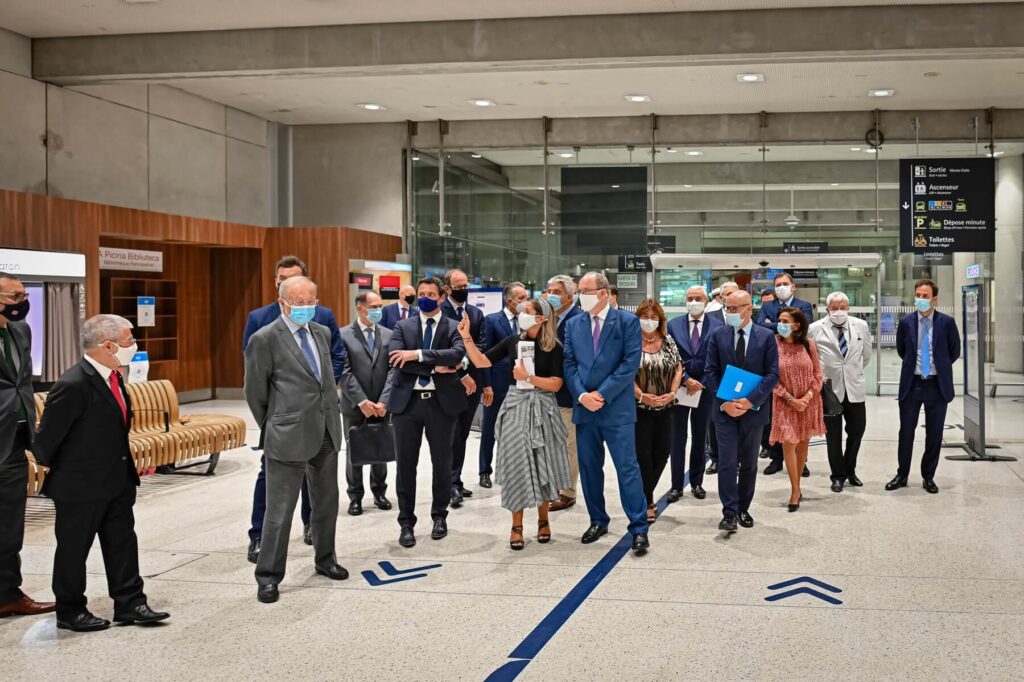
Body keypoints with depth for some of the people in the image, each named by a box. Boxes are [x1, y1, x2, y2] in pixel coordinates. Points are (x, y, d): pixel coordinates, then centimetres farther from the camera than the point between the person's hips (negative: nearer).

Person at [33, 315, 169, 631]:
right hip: (81, 486, -8)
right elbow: (46, 439, -17)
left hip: (117, 482, 8)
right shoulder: (73, 385, -24)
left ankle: (129, 604, 22)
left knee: (122, 543, 13)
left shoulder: (113, 377, 4)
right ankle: (70, 612, 22)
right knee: (73, 549, 8)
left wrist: (126, 467, 15)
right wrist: (59, 470, -2)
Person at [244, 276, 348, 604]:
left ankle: (325, 559, 34)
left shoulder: (322, 333, 10)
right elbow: (256, 393, -3)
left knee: (326, 503, 17)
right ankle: (268, 576, 10)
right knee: (280, 510, -1)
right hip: (289, 436, -6)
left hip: (326, 432, 6)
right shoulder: (264, 339, -10)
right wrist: (273, 429, 6)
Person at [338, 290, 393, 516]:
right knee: (354, 452, 8)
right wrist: (362, 402, -16)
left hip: (381, 405, 3)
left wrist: (383, 401, -12)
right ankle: (355, 496, 18)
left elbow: (393, 370, -2)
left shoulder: (388, 335, 4)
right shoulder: (343, 336, -5)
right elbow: (344, 373, -11)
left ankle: (379, 492, 27)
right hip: (354, 406, -2)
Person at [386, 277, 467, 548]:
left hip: (442, 402, -1)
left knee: (442, 462, 10)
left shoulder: (454, 328, 3)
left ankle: (439, 516, 27)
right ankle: (406, 523, 13)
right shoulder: (403, 327, 7)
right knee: (405, 464, 3)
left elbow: (457, 354, -17)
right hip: (407, 401, 1)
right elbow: (395, 359, -9)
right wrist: (435, 367, -16)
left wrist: (418, 354, -21)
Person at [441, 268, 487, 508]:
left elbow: (482, 346, 4)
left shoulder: (476, 313, 12)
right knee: (453, 436, -6)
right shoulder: (439, 312, -6)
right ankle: (453, 484, -2)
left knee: (462, 435, 11)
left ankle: (455, 482, 18)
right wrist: (462, 375, -15)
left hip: (472, 381, 5)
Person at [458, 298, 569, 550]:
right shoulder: (513, 341, 3)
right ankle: (517, 526, 11)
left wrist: (528, 377, -17)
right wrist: (467, 337, -8)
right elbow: (481, 362, 1)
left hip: (542, 409, -2)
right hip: (515, 408, 2)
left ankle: (543, 520, 25)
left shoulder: (554, 347, -5)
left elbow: (556, 384, -11)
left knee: (542, 466, 7)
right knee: (516, 465, 4)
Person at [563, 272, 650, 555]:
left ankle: (639, 528, 1)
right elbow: (569, 364, 5)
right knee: (589, 468, 11)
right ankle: (598, 521, 24)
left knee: (627, 467, -5)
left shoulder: (627, 321, -3)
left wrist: (602, 394, -14)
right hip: (584, 408, 5)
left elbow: (630, 363, -9)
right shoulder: (573, 324, 9)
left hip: (617, 408, -4)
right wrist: (582, 396, -10)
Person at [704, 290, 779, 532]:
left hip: (753, 409, 0)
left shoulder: (766, 337, -1)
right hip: (725, 409, 0)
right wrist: (724, 402, -12)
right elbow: (710, 372, 0)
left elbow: (772, 374, -5)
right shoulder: (718, 335, 2)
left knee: (749, 464, 11)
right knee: (727, 462, -8)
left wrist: (750, 401, -16)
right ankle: (730, 513, -6)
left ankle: (743, 509, 23)